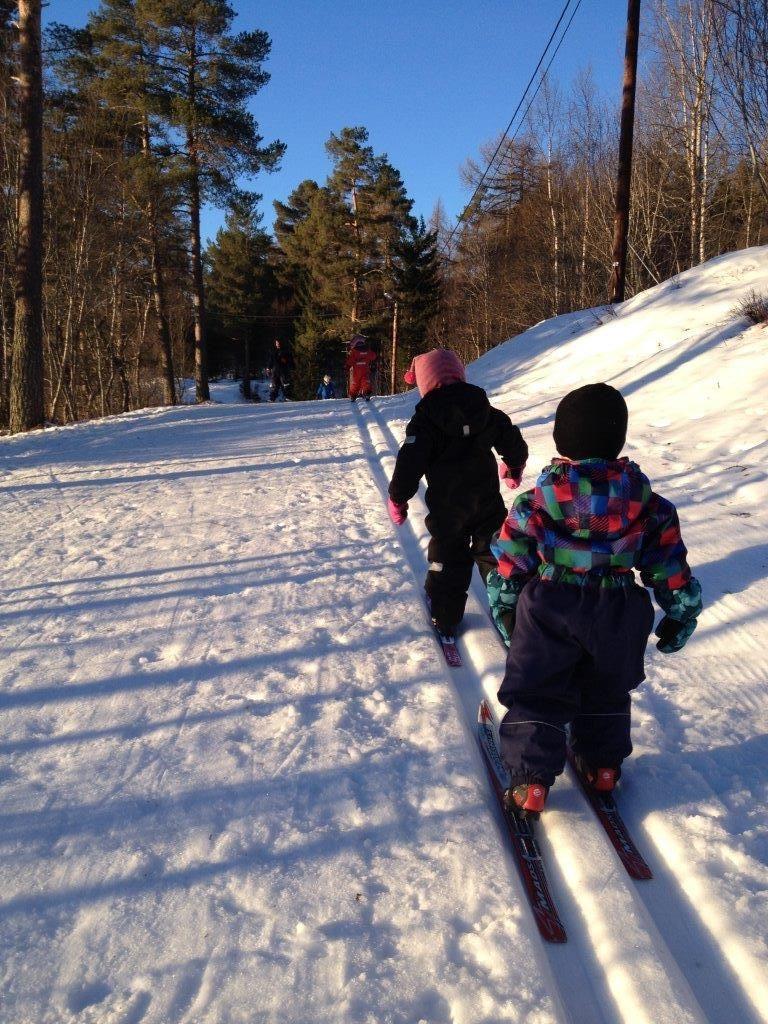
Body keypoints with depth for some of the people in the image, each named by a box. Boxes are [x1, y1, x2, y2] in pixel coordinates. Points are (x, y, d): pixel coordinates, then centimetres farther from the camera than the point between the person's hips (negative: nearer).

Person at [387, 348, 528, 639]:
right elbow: (514, 442, 10)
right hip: (487, 502, 3)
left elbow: (410, 463, -18)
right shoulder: (487, 411, 0)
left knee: (448, 560, 10)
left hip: (447, 507, -3)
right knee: (493, 552, 17)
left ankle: (445, 620, 17)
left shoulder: (425, 421, -14)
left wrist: (398, 498, -4)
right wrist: (514, 468, 30)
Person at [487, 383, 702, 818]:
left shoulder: (535, 502, -12)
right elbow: (670, 563, 2)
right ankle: (603, 765, 36)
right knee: (606, 692, 24)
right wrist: (680, 613, 14)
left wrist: (505, 608, 9)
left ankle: (532, 781, 10)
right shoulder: (646, 503, -5)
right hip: (618, 616, 3)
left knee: (537, 695, 10)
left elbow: (510, 564, -5)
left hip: (549, 611, -3)